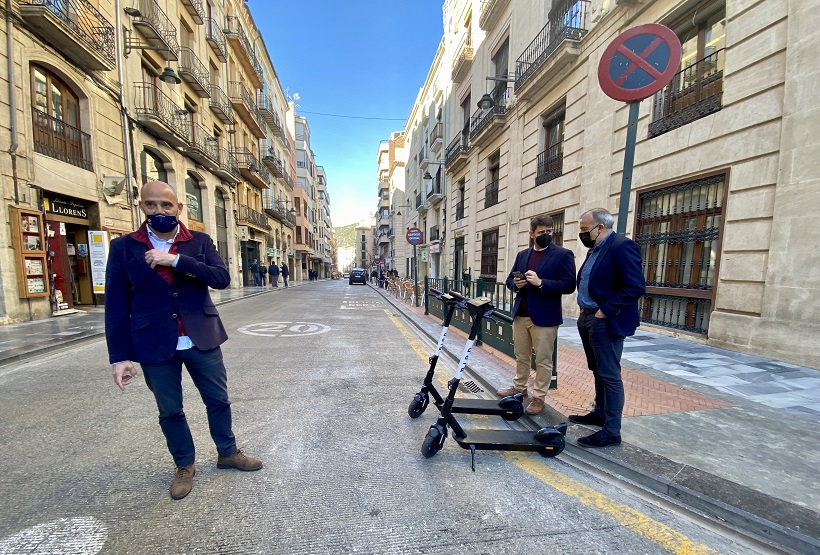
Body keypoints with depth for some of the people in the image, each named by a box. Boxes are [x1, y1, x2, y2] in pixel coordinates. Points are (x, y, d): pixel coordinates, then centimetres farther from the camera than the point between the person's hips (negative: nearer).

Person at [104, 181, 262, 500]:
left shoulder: (200, 242, 0)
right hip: (155, 345, 0)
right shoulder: (124, 247, -1)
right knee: (170, 411, 16)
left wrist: (176, 260, -22)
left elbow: (222, 278, -13)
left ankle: (227, 453, 37)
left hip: (202, 339, 0)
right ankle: (184, 466, 39)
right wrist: (119, 356, -4)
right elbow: (116, 306, -1)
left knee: (218, 400, 14)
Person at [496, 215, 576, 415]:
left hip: (545, 316, -5)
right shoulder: (522, 255, 11)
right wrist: (516, 283, -9)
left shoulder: (563, 254, -5)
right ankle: (519, 387, 36)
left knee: (543, 360, 7)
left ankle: (539, 397, 22)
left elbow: (569, 285, -13)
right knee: (521, 356, 18)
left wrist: (540, 283, -23)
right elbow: (510, 279, 14)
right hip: (520, 315, 5)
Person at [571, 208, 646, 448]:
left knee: (609, 376, 1)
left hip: (605, 322, -9)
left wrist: (604, 311, -20)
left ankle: (611, 431, 14)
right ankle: (600, 413, 36)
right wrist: (585, 311, 11)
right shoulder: (595, 249, 13)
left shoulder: (622, 246, -15)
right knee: (598, 372, 20)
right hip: (587, 319, 9)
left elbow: (636, 287, -22)